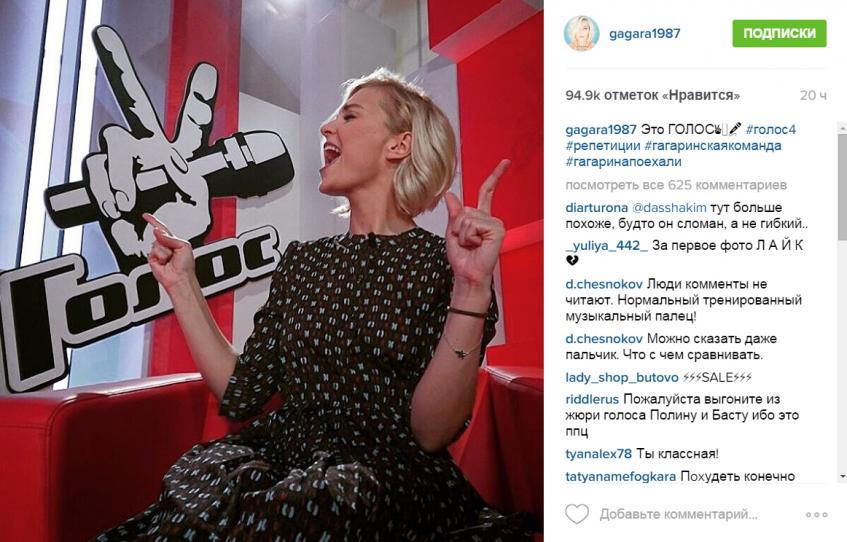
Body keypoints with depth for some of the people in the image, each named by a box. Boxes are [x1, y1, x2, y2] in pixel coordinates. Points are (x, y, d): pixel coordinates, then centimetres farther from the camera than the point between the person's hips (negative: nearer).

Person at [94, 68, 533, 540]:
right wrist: (182, 284, 8)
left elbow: (431, 434, -15)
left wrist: (471, 291, -26)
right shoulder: (302, 261, 11)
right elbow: (242, 395, 6)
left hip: (388, 475, -3)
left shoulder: (446, 262, -6)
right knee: (205, 477, -29)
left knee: (325, 499, -36)